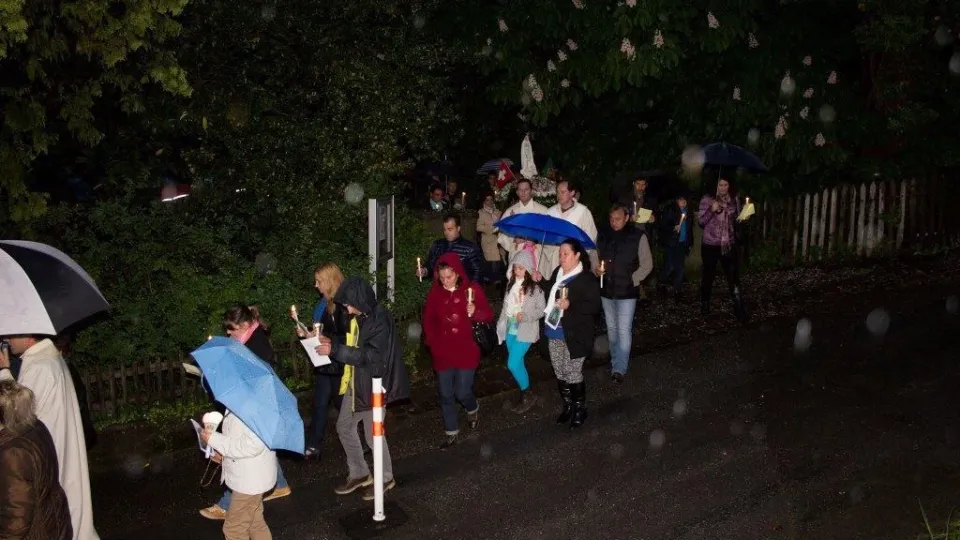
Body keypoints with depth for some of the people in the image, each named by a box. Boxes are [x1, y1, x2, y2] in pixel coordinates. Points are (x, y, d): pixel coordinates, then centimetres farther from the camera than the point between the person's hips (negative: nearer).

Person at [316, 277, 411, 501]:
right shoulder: (358, 317, 4)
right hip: (355, 382, 9)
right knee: (344, 427, 16)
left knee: (373, 434, 3)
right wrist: (331, 341, 0)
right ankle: (358, 474, 32)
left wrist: (335, 350, -30)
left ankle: (386, 478, 24)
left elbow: (371, 355, -28)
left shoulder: (380, 320, -23)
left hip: (373, 384, -9)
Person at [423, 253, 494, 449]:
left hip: (465, 351, -3)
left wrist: (475, 312, -27)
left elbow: (489, 315, -7)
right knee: (446, 395, 8)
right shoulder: (435, 292, -2)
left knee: (462, 392, -2)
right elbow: (428, 320, 8)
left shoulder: (472, 290, -9)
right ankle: (451, 433, 24)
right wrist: (433, 342, -1)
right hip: (442, 352, 3)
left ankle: (473, 409, 34)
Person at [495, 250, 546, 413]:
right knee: (517, 363, 13)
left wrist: (525, 316, -23)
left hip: (525, 330, -7)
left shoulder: (535, 286, -13)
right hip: (510, 328, 7)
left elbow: (542, 309, -11)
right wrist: (501, 324, 12)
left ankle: (528, 396, 8)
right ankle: (525, 394, 27)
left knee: (513, 364, -10)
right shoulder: (511, 283, 7)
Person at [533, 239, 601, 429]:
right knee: (560, 372, 15)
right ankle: (567, 406, 32)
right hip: (555, 332, 7)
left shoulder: (587, 279, -16)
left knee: (572, 373, 1)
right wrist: (541, 281, 5)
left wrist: (571, 305, -29)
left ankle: (580, 408, 20)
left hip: (575, 335, -7)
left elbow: (594, 306, -20)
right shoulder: (558, 273, 6)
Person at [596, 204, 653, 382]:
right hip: (606, 290, 5)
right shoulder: (603, 234, 1)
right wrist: (596, 269, -7)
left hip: (626, 292, -5)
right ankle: (615, 361, 32)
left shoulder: (638, 236, -11)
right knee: (611, 328, 17)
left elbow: (647, 265, -5)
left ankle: (619, 369, 3)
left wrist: (632, 281, -11)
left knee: (624, 330, -4)